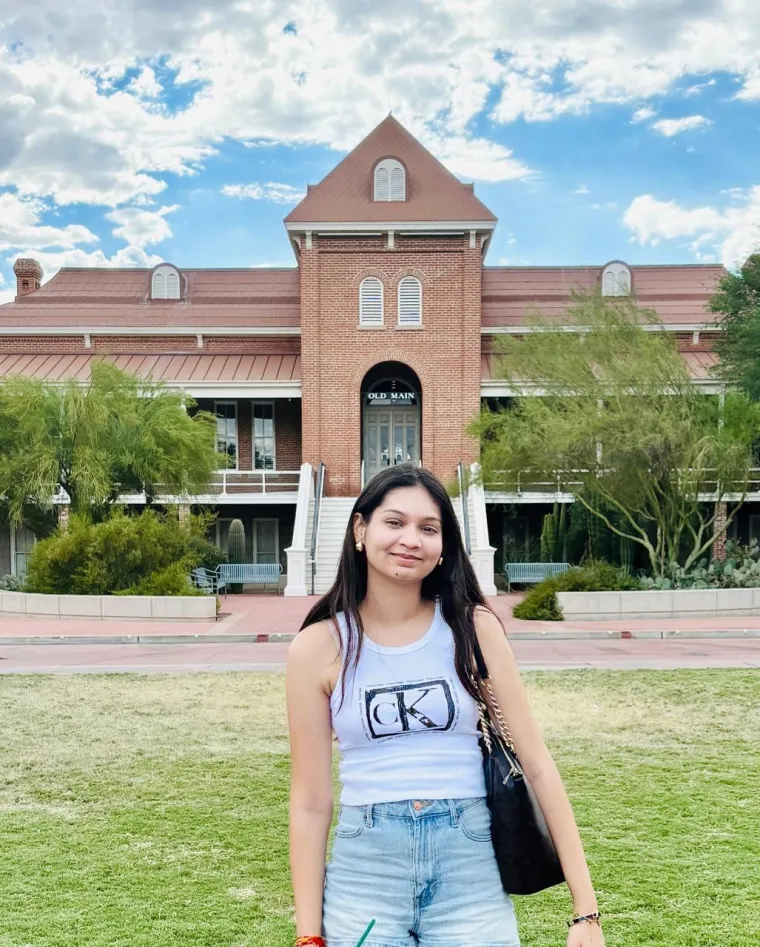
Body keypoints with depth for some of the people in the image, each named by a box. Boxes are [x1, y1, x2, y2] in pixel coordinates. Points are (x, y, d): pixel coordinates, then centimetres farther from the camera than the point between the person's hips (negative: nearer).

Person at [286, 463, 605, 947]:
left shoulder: (473, 627, -3)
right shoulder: (319, 646, -4)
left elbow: (536, 762, -3)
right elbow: (310, 802, 0)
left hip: (471, 870, 0)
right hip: (365, 872, 0)